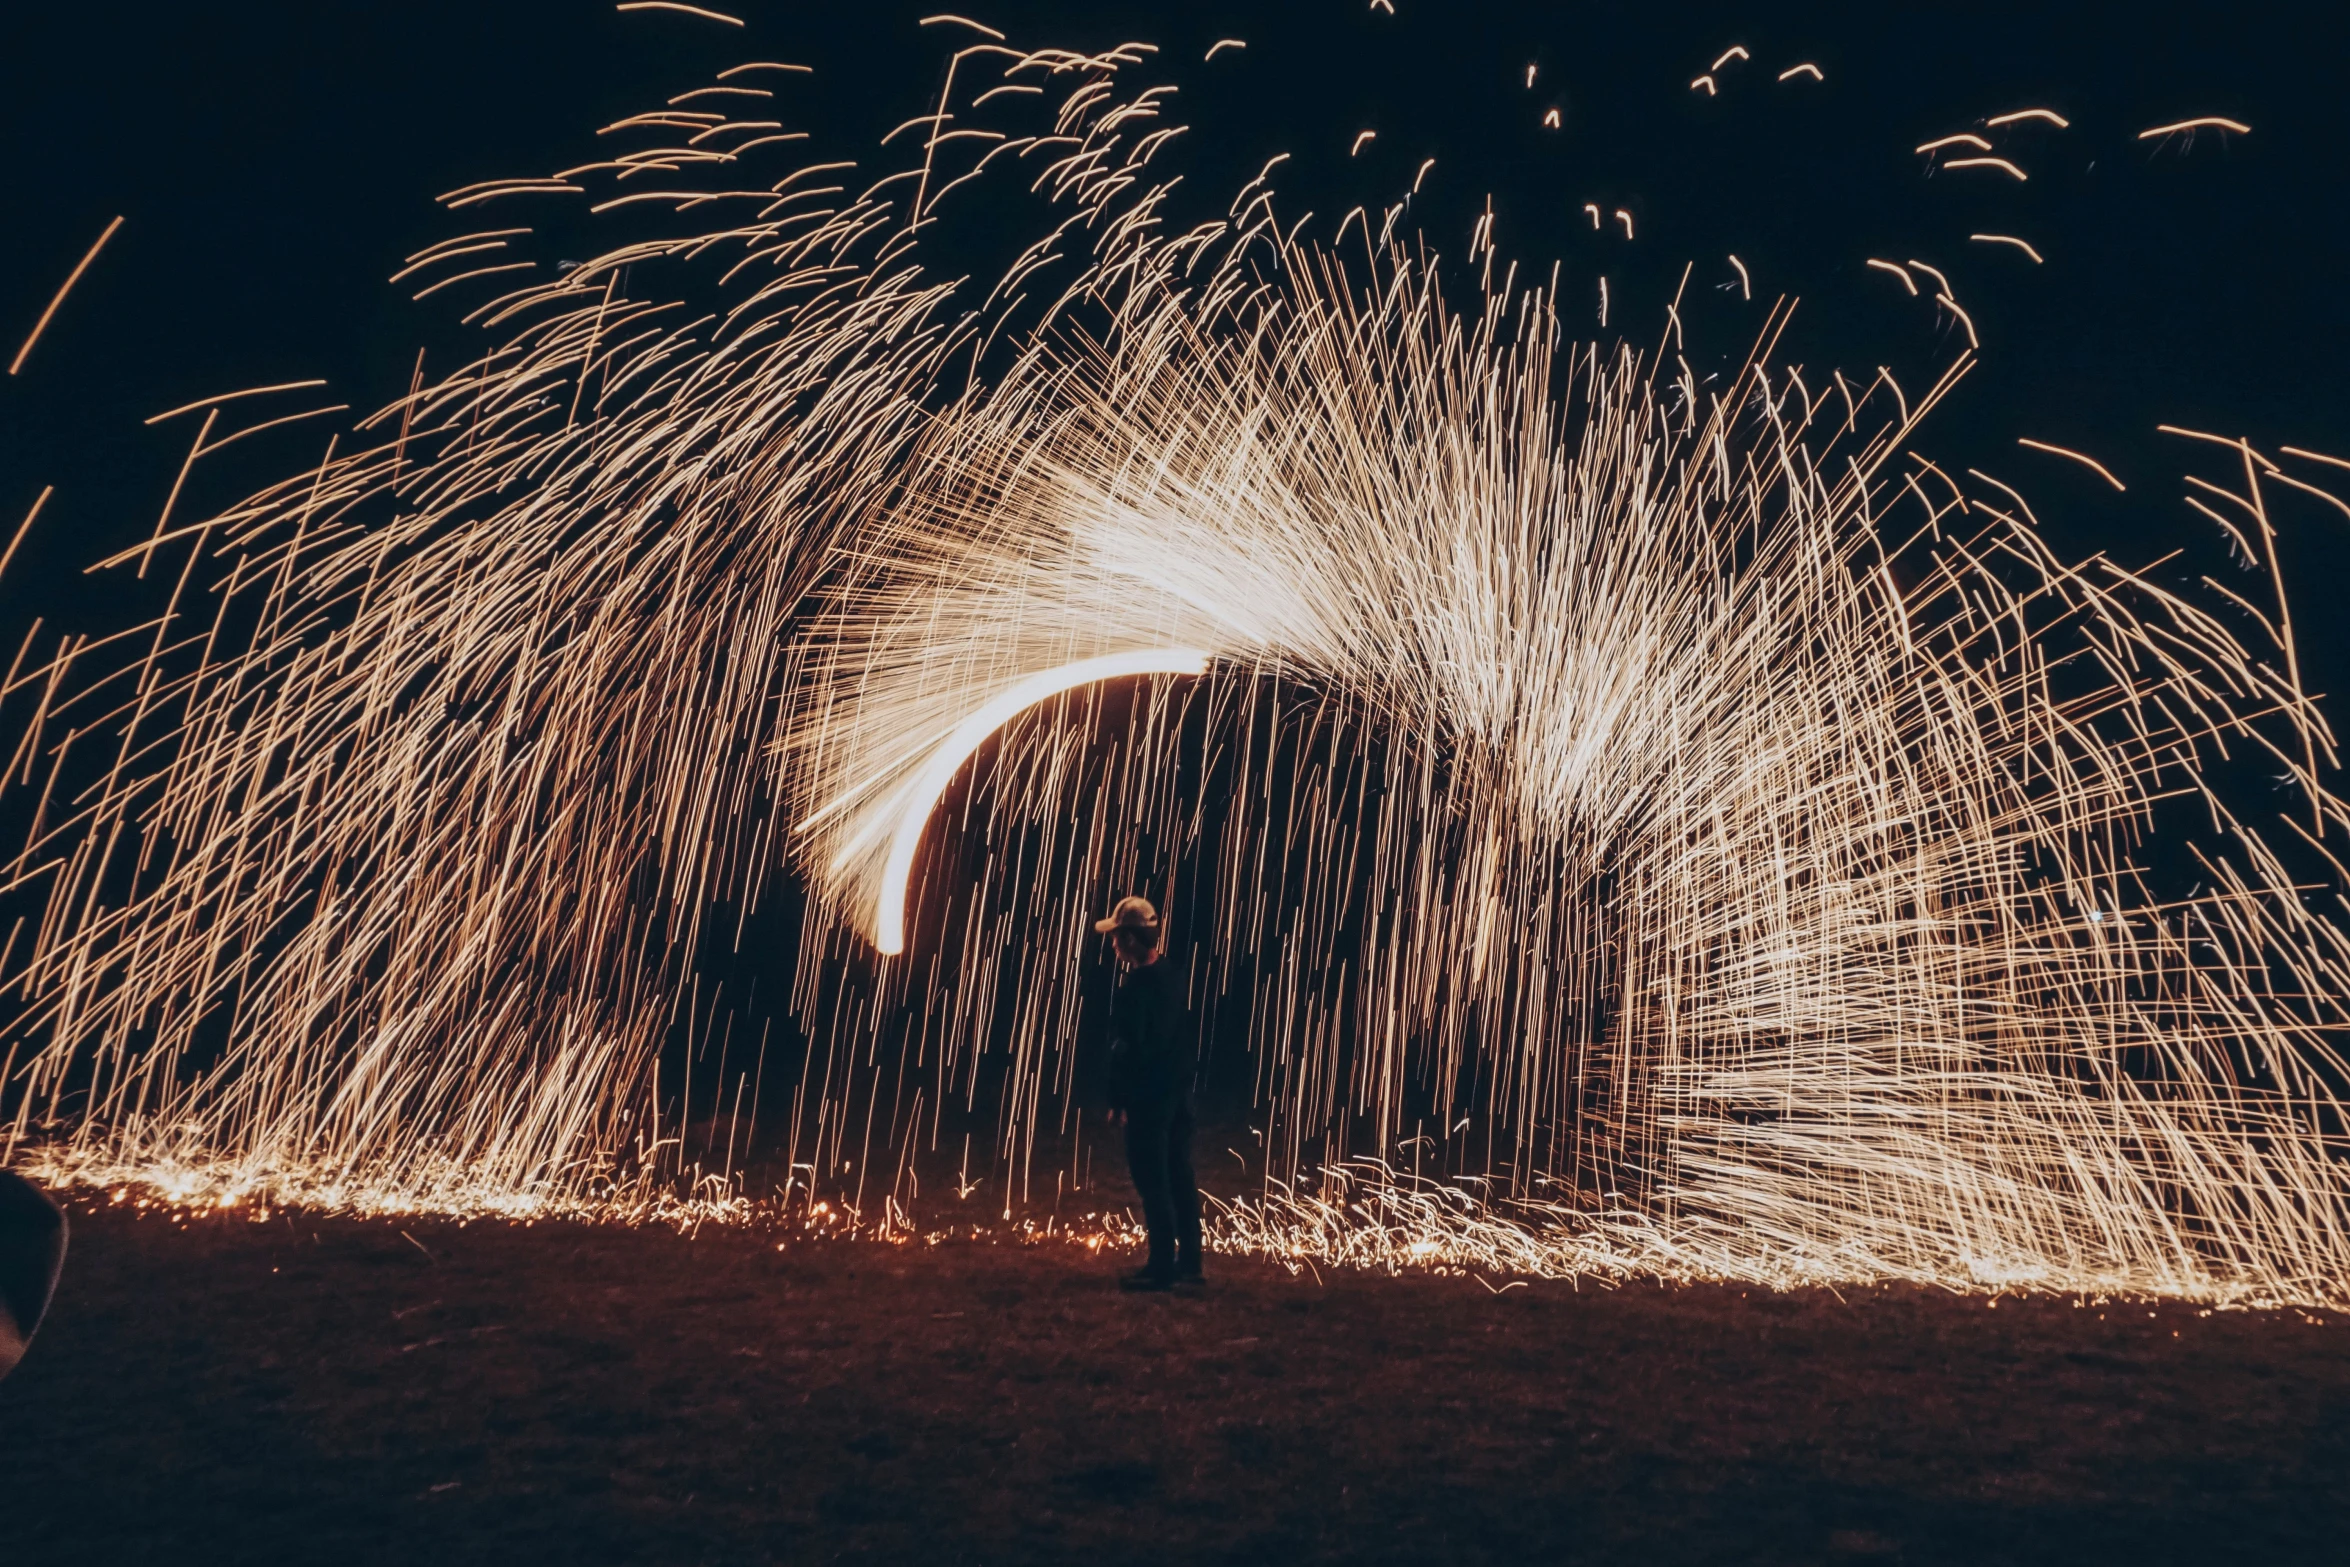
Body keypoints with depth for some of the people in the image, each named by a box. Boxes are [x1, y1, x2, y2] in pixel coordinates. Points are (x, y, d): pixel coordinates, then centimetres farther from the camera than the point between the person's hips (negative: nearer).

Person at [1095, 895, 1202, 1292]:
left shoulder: (1135, 985, -18)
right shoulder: (1171, 975, 7)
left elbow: (1126, 1048, -18)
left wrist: (1118, 1101, -11)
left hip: (1149, 1097, -8)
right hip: (1178, 1092, 8)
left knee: (1153, 1183, -1)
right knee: (1179, 1178, 13)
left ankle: (1162, 1267, 3)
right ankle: (1189, 1262, 20)